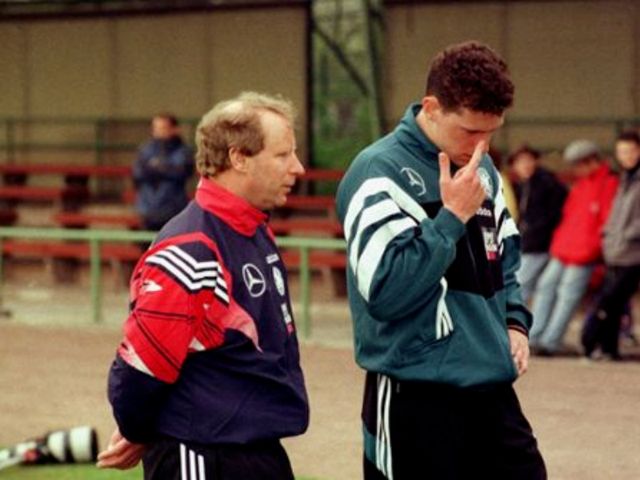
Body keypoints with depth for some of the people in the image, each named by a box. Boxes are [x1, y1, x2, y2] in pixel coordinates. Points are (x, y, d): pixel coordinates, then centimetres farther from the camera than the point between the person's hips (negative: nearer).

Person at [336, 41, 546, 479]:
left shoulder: (484, 170, 10)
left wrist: (514, 321, 7)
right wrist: (454, 216, -20)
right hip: (417, 398, -7)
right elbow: (386, 292, -23)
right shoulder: (380, 173, -14)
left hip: (492, 388, 7)